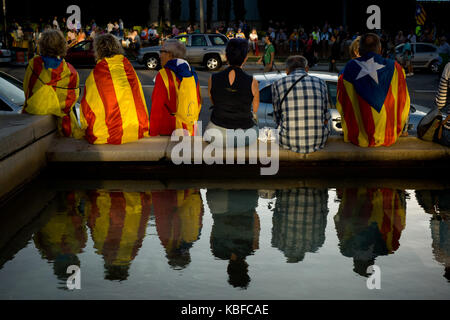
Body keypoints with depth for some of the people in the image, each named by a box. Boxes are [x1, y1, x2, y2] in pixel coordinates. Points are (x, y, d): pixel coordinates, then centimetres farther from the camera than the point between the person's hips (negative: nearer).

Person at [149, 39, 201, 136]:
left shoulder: (164, 75, -11)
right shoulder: (192, 74, 7)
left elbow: (157, 110, -12)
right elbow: (198, 103, 15)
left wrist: (153, 134, -6)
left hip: (167, 132, -6)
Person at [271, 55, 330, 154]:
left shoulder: (278, 85, -1)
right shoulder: (320, 83, 3)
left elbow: (278, 119, 7)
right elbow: (325, 116, 11)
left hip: (289, 142, -1)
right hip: (318, 142, 1)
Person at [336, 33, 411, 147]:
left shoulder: (350, 67, -9)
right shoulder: (394, 67, -7)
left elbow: (342, 103, -1)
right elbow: (402, 101, 2)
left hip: (359, 138, 0)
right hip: (388, 137, 1)